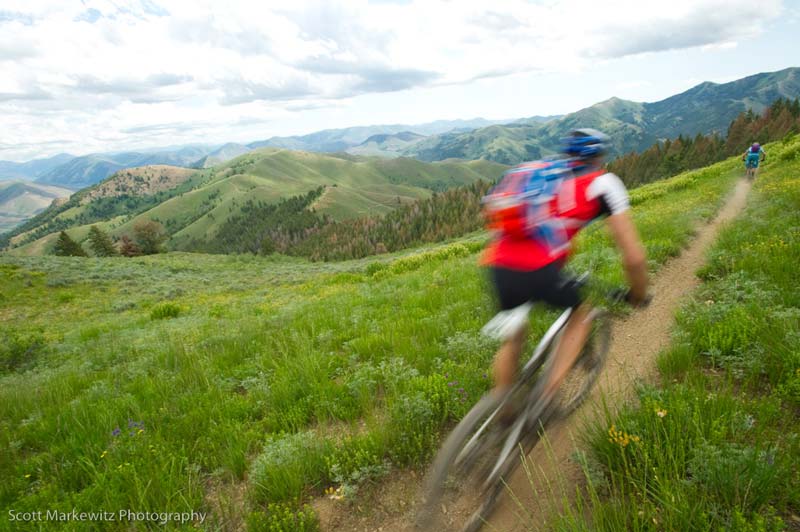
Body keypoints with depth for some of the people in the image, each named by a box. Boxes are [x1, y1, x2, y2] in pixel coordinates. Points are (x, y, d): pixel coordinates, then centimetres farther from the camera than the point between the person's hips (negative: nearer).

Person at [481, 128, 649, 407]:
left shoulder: (534, 171, 28)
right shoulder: (604, 183, 14)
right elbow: (634, 257, 10)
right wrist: (639, 294, 28)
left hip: (499, 267, 5)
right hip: (540, 271, -4)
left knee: (513, 335, 29)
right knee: (581, 314, 26)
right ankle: (548, 393, 17)